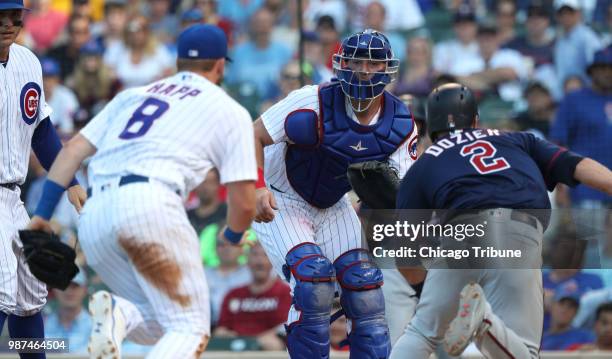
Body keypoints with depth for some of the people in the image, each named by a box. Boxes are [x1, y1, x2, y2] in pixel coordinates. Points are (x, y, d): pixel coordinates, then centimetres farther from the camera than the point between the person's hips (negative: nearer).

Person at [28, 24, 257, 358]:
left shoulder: (132, 95, 29)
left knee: (155, 326, 17)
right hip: (150, 203, -5)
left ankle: (119, 313, -16)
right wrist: (233, 234, 31)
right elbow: (244, 201, 10)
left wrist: (41, 214, 14)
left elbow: (73, 149, 18)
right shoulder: (230, 111, 16)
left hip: (92, 215, 5)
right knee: (190, 328, -4)